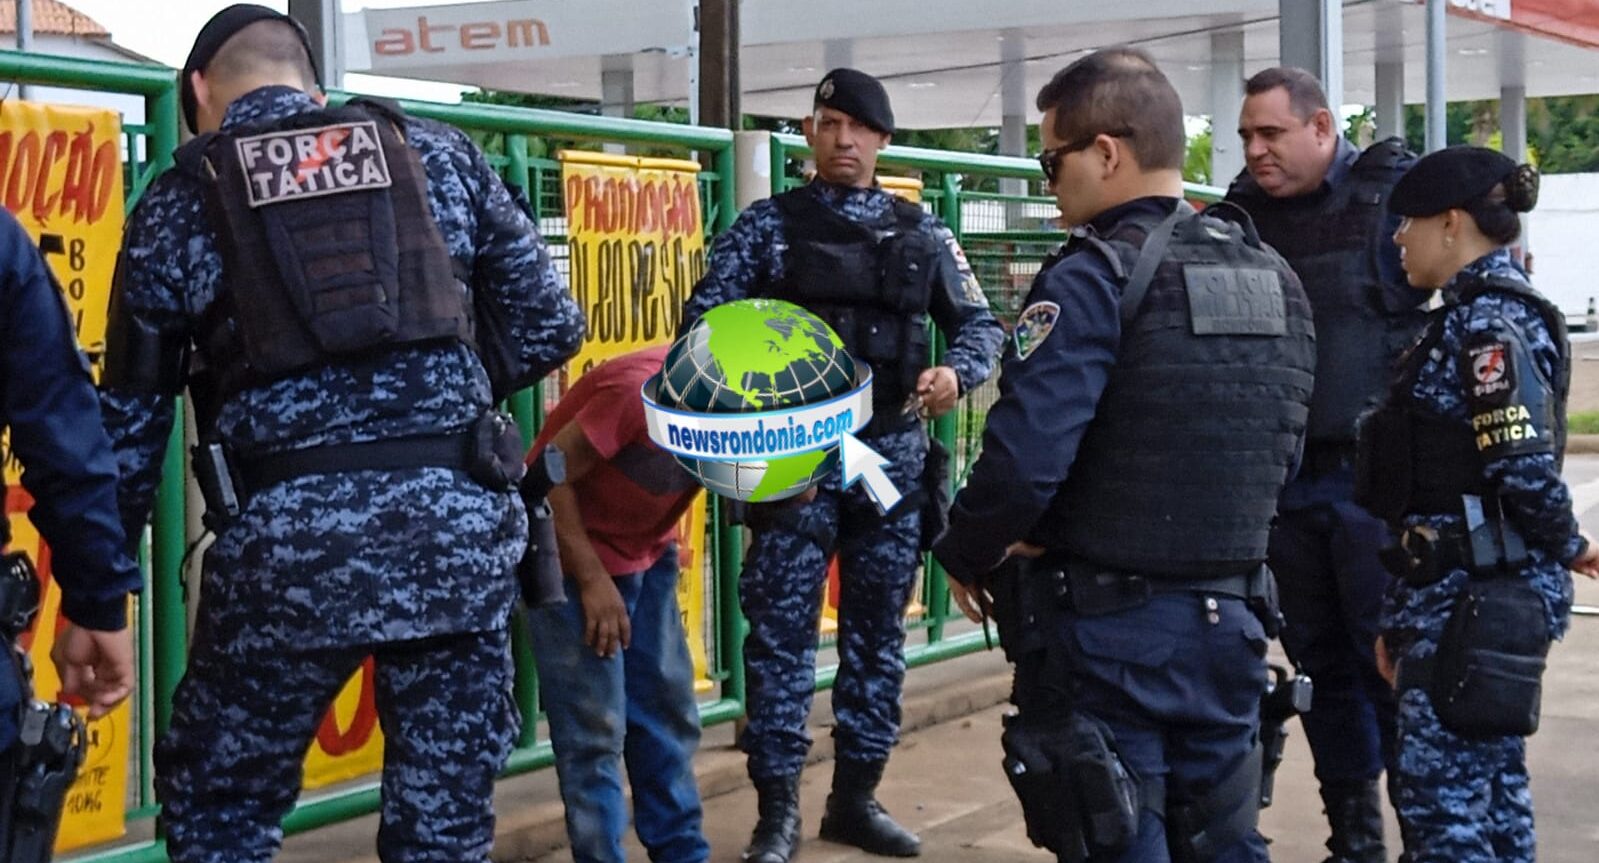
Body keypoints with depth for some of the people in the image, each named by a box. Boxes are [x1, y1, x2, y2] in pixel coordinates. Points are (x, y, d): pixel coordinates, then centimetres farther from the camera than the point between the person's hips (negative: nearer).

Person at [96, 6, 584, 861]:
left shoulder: (181, 199, 10)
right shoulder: (442, 156, 12)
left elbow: (129, 422, 13)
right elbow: (547, 326, 12)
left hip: (287, 537, -1)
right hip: (461, 520, 2)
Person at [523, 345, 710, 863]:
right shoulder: (646, 390, -31)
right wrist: (592, 579, -21)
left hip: (648, 556, 7)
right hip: (571, 555, -7)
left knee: (669, 714, 10)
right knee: (594, 729, -7)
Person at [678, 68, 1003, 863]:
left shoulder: (920, 232, 8)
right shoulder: (768, 225, 2)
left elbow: (979, 322, 12)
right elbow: (703, 320, -2)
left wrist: (958, 372, -9)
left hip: (892, 455, 3)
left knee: (877, 629, 9)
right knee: (781, 629, -3)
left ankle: (855, 797, 21)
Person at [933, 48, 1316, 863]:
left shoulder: (1093, 280, -17)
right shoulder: (1275, 279, 8)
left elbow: (1023, 456, -23)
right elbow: (1275, 453, 13)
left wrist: (967, 554, -6)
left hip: (1107, 625, -7)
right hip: (1229, 617, 7)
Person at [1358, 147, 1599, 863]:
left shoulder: (1490, 322, -15)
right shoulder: (1477, 315, 15)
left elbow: (1525, 466, -23)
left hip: (1476, 595, -10)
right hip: (1473, 589, 10)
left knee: (1437, 788, -6)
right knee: (1489, 781, 15)